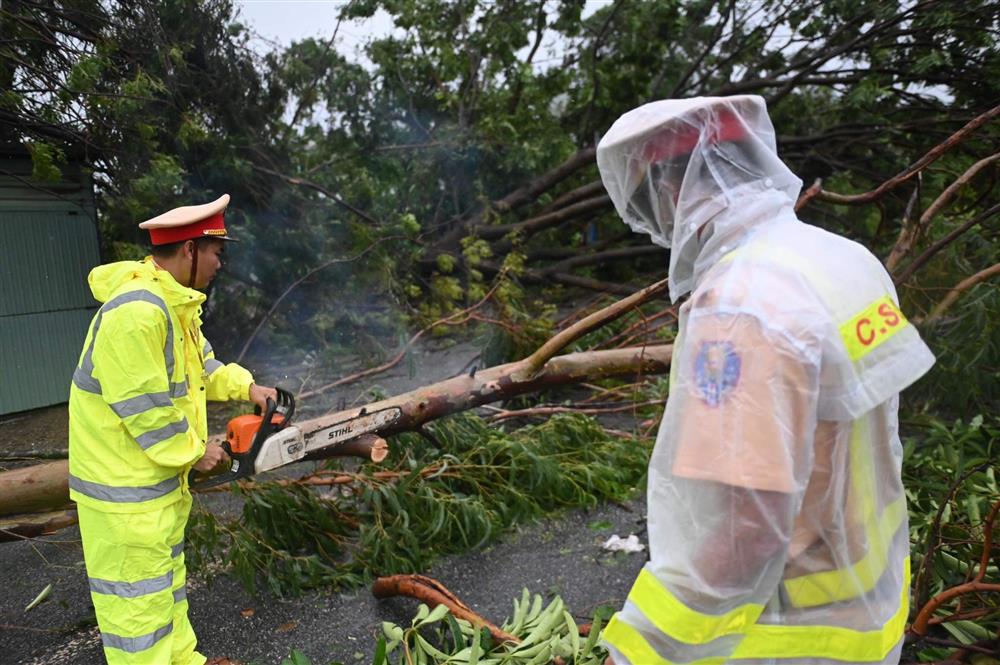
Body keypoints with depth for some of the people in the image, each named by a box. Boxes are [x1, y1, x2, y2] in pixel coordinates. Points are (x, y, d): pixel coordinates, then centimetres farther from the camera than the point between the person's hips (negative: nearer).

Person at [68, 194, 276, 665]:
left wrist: (246, 387, 4)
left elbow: (198, 362, 17)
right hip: (124, 484, -11)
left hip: (160, 473, 11)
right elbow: (141, 406, -27)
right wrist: (193, 451, -15)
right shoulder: (138, 310, -28)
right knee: (137, 591, 4)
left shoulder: (175, 300, 5)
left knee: (166, 571, 23)